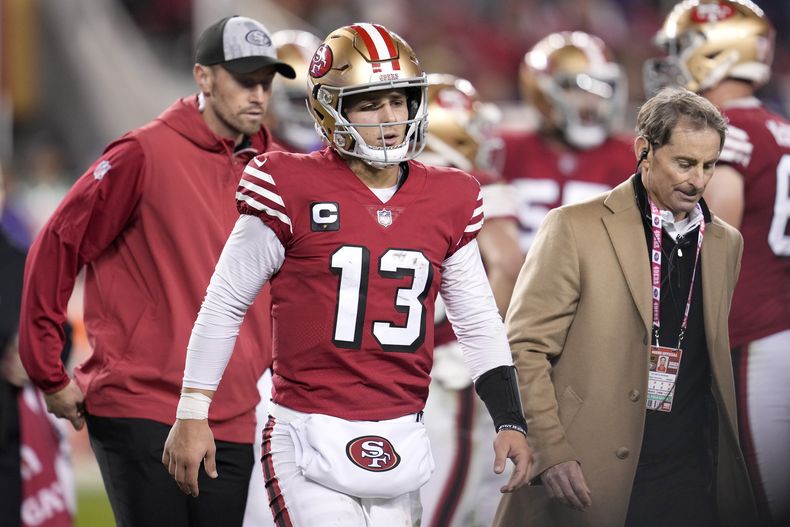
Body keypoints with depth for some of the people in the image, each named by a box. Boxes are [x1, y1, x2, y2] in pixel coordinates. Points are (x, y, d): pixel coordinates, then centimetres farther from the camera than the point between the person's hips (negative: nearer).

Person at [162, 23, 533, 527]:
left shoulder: (446, 202, 7)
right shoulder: (295, 192, -6)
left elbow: (479, 324, 17)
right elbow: (224, 306, 0)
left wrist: (510, 423, 8)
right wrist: (192, 415, -1)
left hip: (401, 444, 5)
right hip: (311, 442, -5)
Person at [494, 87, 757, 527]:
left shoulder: (726, 243, 14)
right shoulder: (575, 227, -3)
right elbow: (525, 347, -5)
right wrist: (549, 452, -15)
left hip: (688, 482, 4)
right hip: (583, 477, -4)